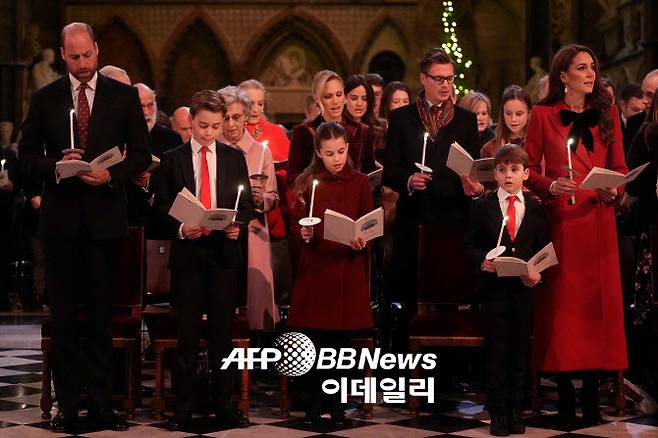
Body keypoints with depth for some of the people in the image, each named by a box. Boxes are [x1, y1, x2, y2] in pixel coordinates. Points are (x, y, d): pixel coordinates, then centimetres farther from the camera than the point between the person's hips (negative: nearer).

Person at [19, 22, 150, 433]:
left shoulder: (124, 96, 4)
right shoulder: (45, 99, 6)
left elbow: (140, 153, 4)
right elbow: (28, 154, 7)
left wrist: (112, 175, -13)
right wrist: (56, 165, -12)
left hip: (105, 216, -1)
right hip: (61, 217, 1)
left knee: (102, 313, 4)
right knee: (64, 314, 4)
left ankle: (102, 402, 9)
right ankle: (68, 403, 9)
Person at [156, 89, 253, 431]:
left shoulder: (234, 158, 9)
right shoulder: (173, 159, 5)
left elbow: (247, 204, 9)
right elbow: (162, 207, 4)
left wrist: (238, 223, -11)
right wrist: (180, 228, -13)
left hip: (224, 251, 1)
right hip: (187, 252, -1)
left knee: (222, 331, 5)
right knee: (187, 332, 1)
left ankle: (222, 405, 12)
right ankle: (183, 407, 7)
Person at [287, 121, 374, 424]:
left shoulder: (359, 182, 2)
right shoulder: (308, 182, 4)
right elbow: (295, 225, 5)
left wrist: (362, 241, -17)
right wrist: (303, 234, -16)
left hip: (348, 270, 0)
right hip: (315, 269, 0)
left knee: (341, 340, 4)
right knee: (316, 340, 0)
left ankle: (337, 404, 16)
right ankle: (316, 402, 13)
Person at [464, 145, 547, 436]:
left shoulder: (535, 209, 6)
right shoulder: (482, 207, 2)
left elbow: (542, 247, 7)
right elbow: (469, 243, 4)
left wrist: (537, 273, -9)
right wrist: (482, 260, -15)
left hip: (525, 289, 1)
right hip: (494, 287, -1)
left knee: (521, 350, 7)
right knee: (496, 351, 3)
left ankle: (516, 410, 18)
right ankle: (498, 412, 11)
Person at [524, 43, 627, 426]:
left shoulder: (607, 113, 12)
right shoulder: (544, 115, 4)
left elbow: (619, 166, 13)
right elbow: (529, 169, 3)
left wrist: (614, 189, -7)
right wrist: (550, 186, -14)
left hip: (599, 219, 3)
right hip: (560, 220, -2)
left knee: (598, 299, 0)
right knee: (562, 300, -3)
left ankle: (592, 394, 5)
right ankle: (565, 392, 3)